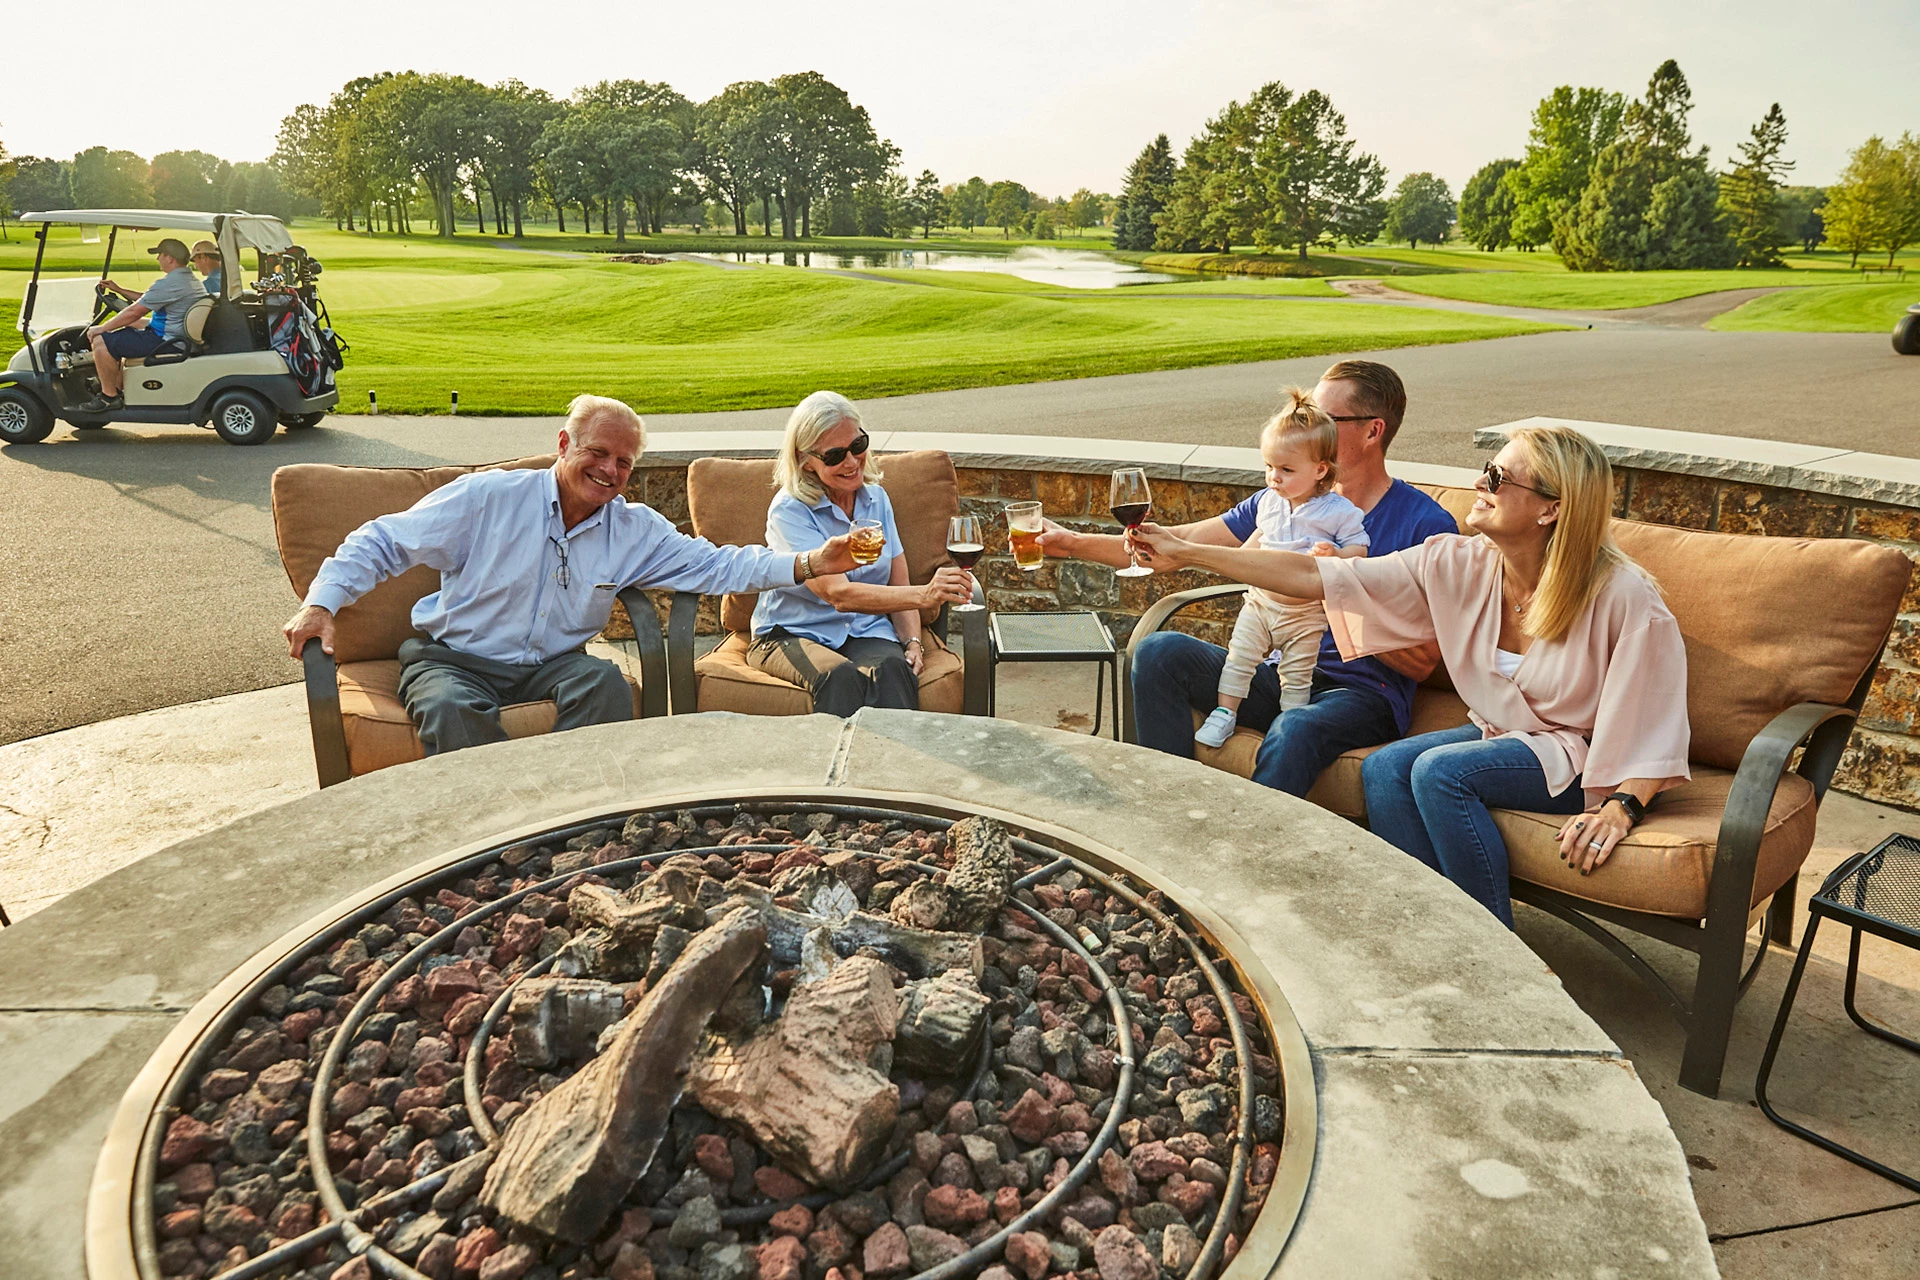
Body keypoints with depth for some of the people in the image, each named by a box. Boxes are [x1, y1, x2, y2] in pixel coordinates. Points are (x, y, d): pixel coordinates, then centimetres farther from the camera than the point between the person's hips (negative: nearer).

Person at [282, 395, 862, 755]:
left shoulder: (636, 530, 1)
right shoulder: (489, 498, -9)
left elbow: (717, 564, -3)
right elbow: (383, 541, -4)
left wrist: (808, 564, -17)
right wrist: (322, 601, -18)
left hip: (551, 665, 2)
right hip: (451, 658, -2)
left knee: (605, 679, -29)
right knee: (452, 709, -35)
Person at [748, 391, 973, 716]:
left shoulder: (876, 498, 9)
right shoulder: (789, 511, -11)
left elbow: (898, 586, 12)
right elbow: (839, 594, -24)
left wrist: (914, 642, -9)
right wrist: (924, 595, -37)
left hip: (866, 632, 4)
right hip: (791, 636, -3)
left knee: (892, 669, -32)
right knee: (841, 676, -37)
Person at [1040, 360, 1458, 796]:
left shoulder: (1426, 524, -5)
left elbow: (1423, 663, -8)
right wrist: (1075, 543, 6)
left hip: (1366, 694, -5)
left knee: (1293, 732, -39)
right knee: (1160, 652, -17)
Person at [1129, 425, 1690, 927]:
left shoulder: (1621, 594, -22)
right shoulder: (1458, 563, -10)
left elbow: (1658, 719, -14)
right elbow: (1315, 576, -12)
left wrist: (1621, 807, -26)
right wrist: (1187, 553, -14)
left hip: (1579, 755, -5)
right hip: (1501, 732, 6)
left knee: (1440, 769, -28)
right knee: (1384, 767, -19)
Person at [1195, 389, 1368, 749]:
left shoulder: (1339, 511, -13)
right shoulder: (1269, 501, 4)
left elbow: (1359, 549, -10)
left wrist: (1334, 555, -29)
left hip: (1307, 613, -4)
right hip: (1261, 600, 5)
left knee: (1297, 675, 3)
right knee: (1239, 655, 2)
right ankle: (1224, 714, 11)